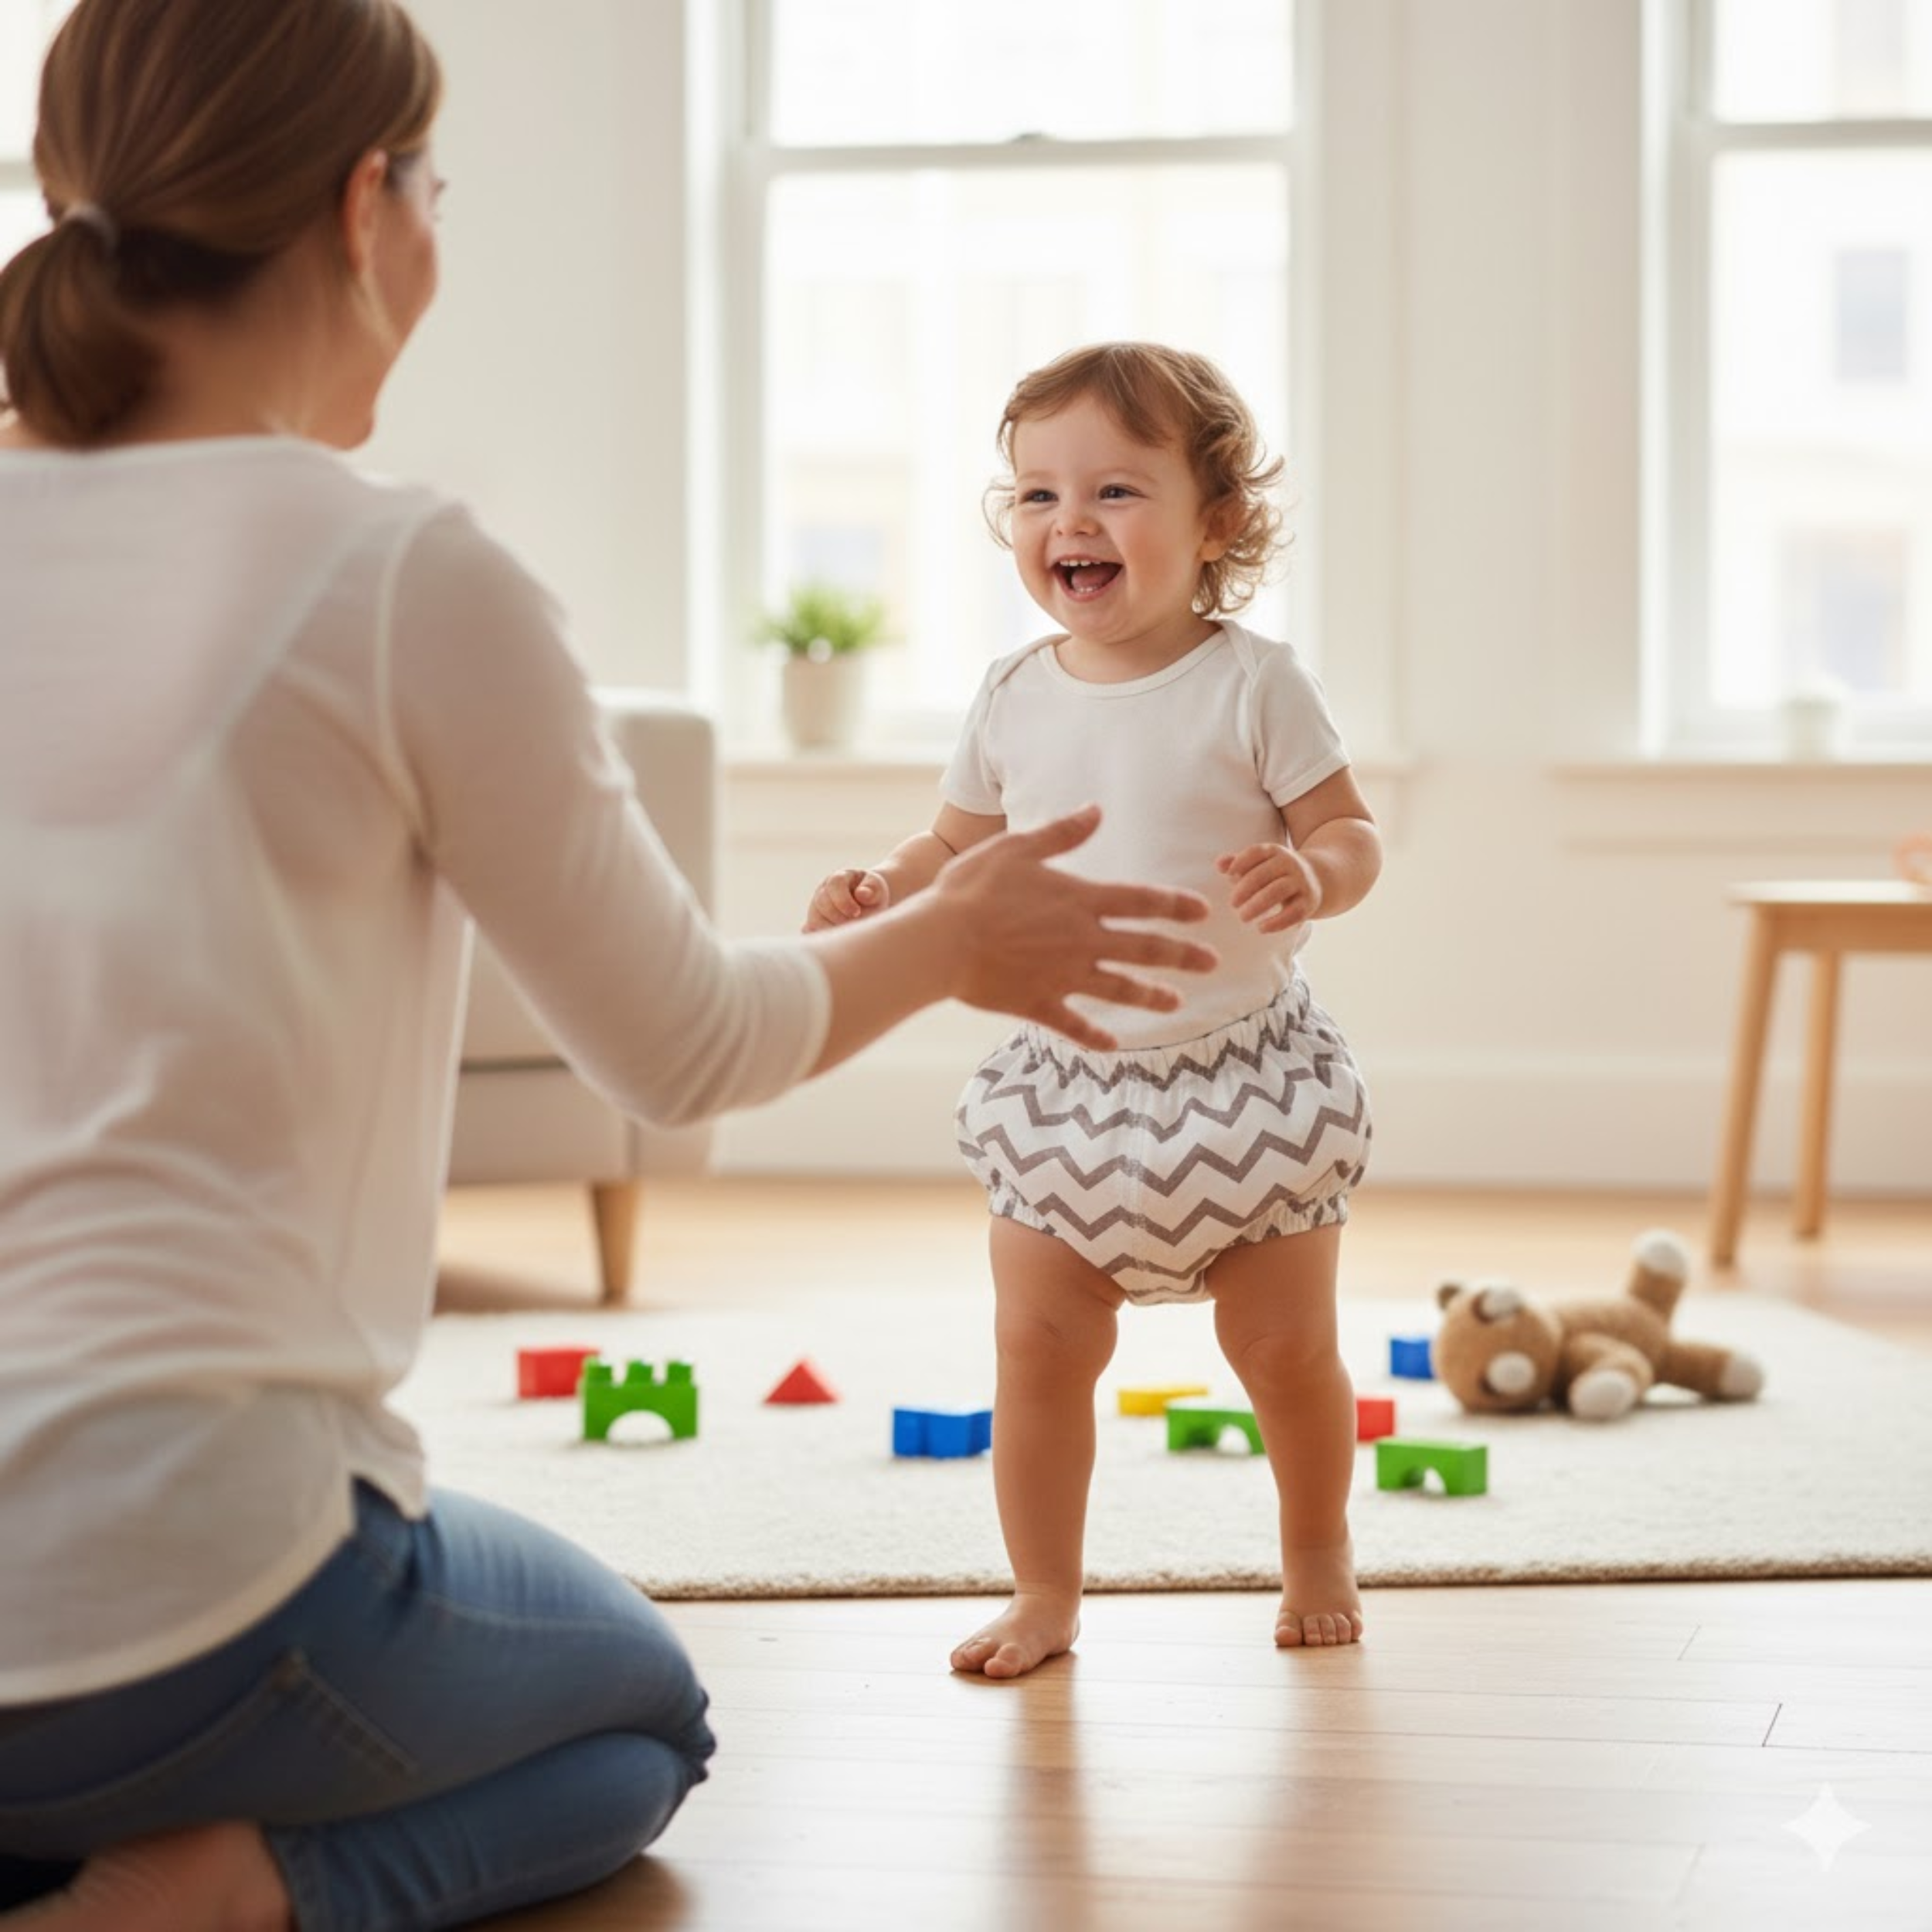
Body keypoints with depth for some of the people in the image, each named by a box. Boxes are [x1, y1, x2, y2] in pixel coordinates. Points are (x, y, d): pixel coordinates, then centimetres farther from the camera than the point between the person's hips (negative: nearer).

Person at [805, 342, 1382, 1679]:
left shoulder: (1253, 685, -10)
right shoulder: (1016, 700, 1)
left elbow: (1351, 833, -8)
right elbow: (963, 848, 12)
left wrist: (1308, 881, -30)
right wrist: (883, 893, -7)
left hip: (1244, 1074, -3)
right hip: (1067, 1083, 3)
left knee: (1285, 1345, 8)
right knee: (1039, 1342, 0)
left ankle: (1319, 1553, 34)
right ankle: (1046, 1595, 16)